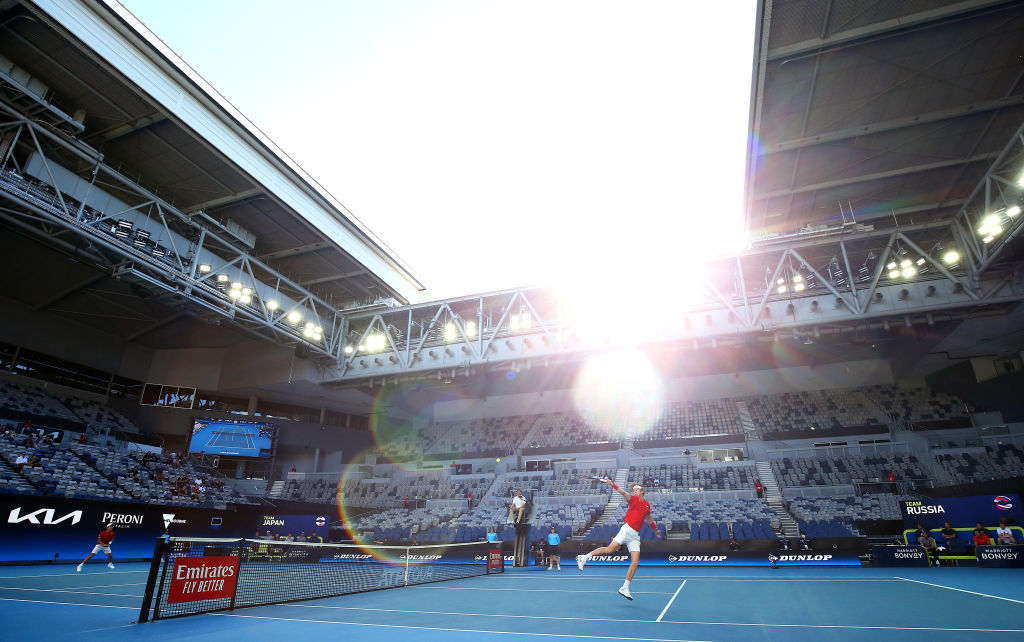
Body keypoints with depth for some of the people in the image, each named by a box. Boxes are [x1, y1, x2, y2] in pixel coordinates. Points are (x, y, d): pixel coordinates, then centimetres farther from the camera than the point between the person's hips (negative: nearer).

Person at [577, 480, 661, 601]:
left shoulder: (647, 505, 18)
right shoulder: (633, 499, 3)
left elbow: (649, 518, 37)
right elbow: (624, 493, -17)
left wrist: (655, 529, 43)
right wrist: (613, 485, -35)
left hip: (635, 535, 5)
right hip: (627, 529, -5)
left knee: (635, 562, -3)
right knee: (611, 549, -19)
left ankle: (625, 588, 7)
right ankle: (584, 557, -7)